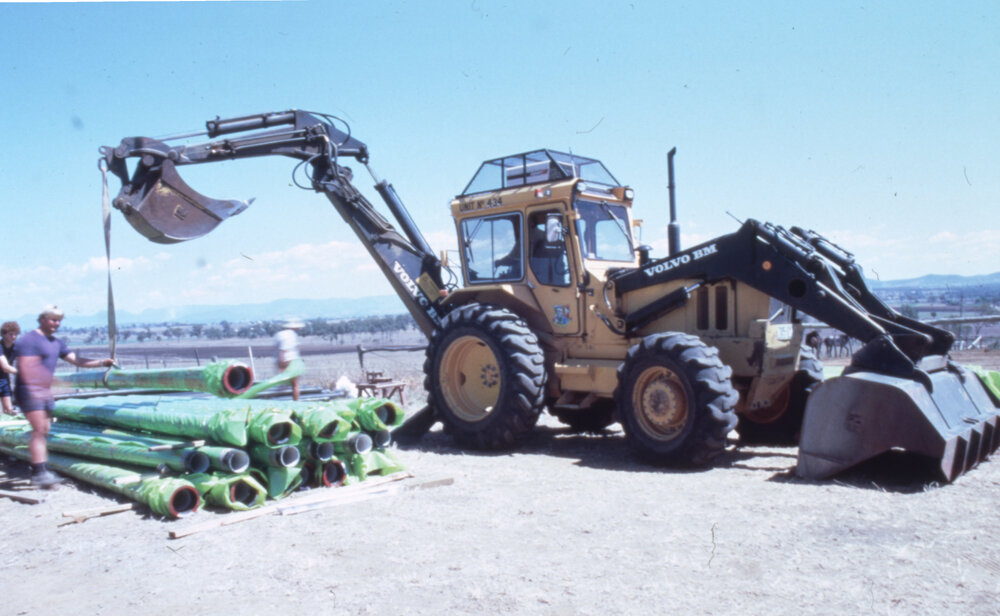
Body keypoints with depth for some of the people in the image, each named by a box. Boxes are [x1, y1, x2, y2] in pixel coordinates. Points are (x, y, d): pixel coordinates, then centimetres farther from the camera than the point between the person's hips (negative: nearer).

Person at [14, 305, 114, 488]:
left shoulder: (56, 343, 17)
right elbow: (26, 369, -20)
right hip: (30, 392, -9)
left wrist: (102, 362, 7)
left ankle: (37, 472, 16)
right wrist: (35, 388, -29)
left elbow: (76, 360, 16)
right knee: (39, 430, -16)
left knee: (43, 432, 10)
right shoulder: (29, 340, -10)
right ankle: (40, 473, -19)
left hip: (45, 393, 9)